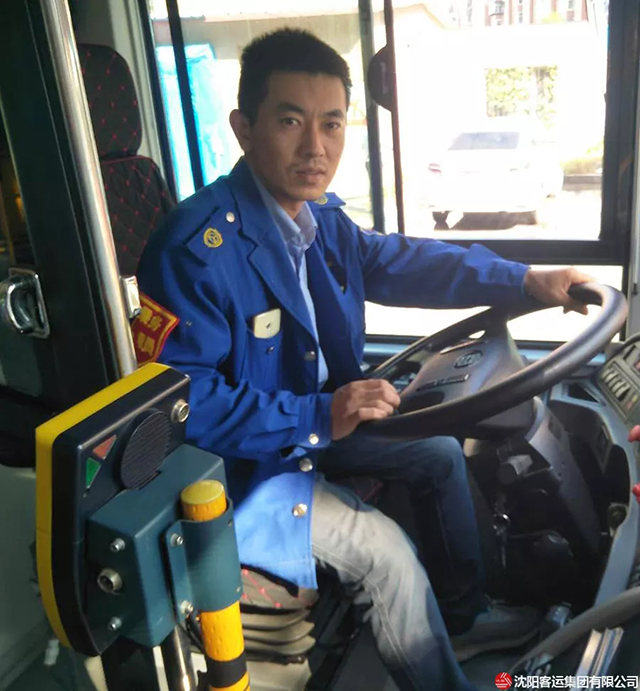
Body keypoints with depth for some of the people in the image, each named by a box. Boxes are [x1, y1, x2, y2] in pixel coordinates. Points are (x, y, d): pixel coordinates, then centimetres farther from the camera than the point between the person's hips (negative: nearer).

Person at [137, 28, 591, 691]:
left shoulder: (319, 215, -4)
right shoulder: (197, 247, -30)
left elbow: (401, 262, 10)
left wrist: (529, 280, 5)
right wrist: (318, 418, -34)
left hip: (320, 422, 9)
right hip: (237, 468, -9)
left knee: (441, 451, 13)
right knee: (386, 550, -19)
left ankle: (462, 617, 33)